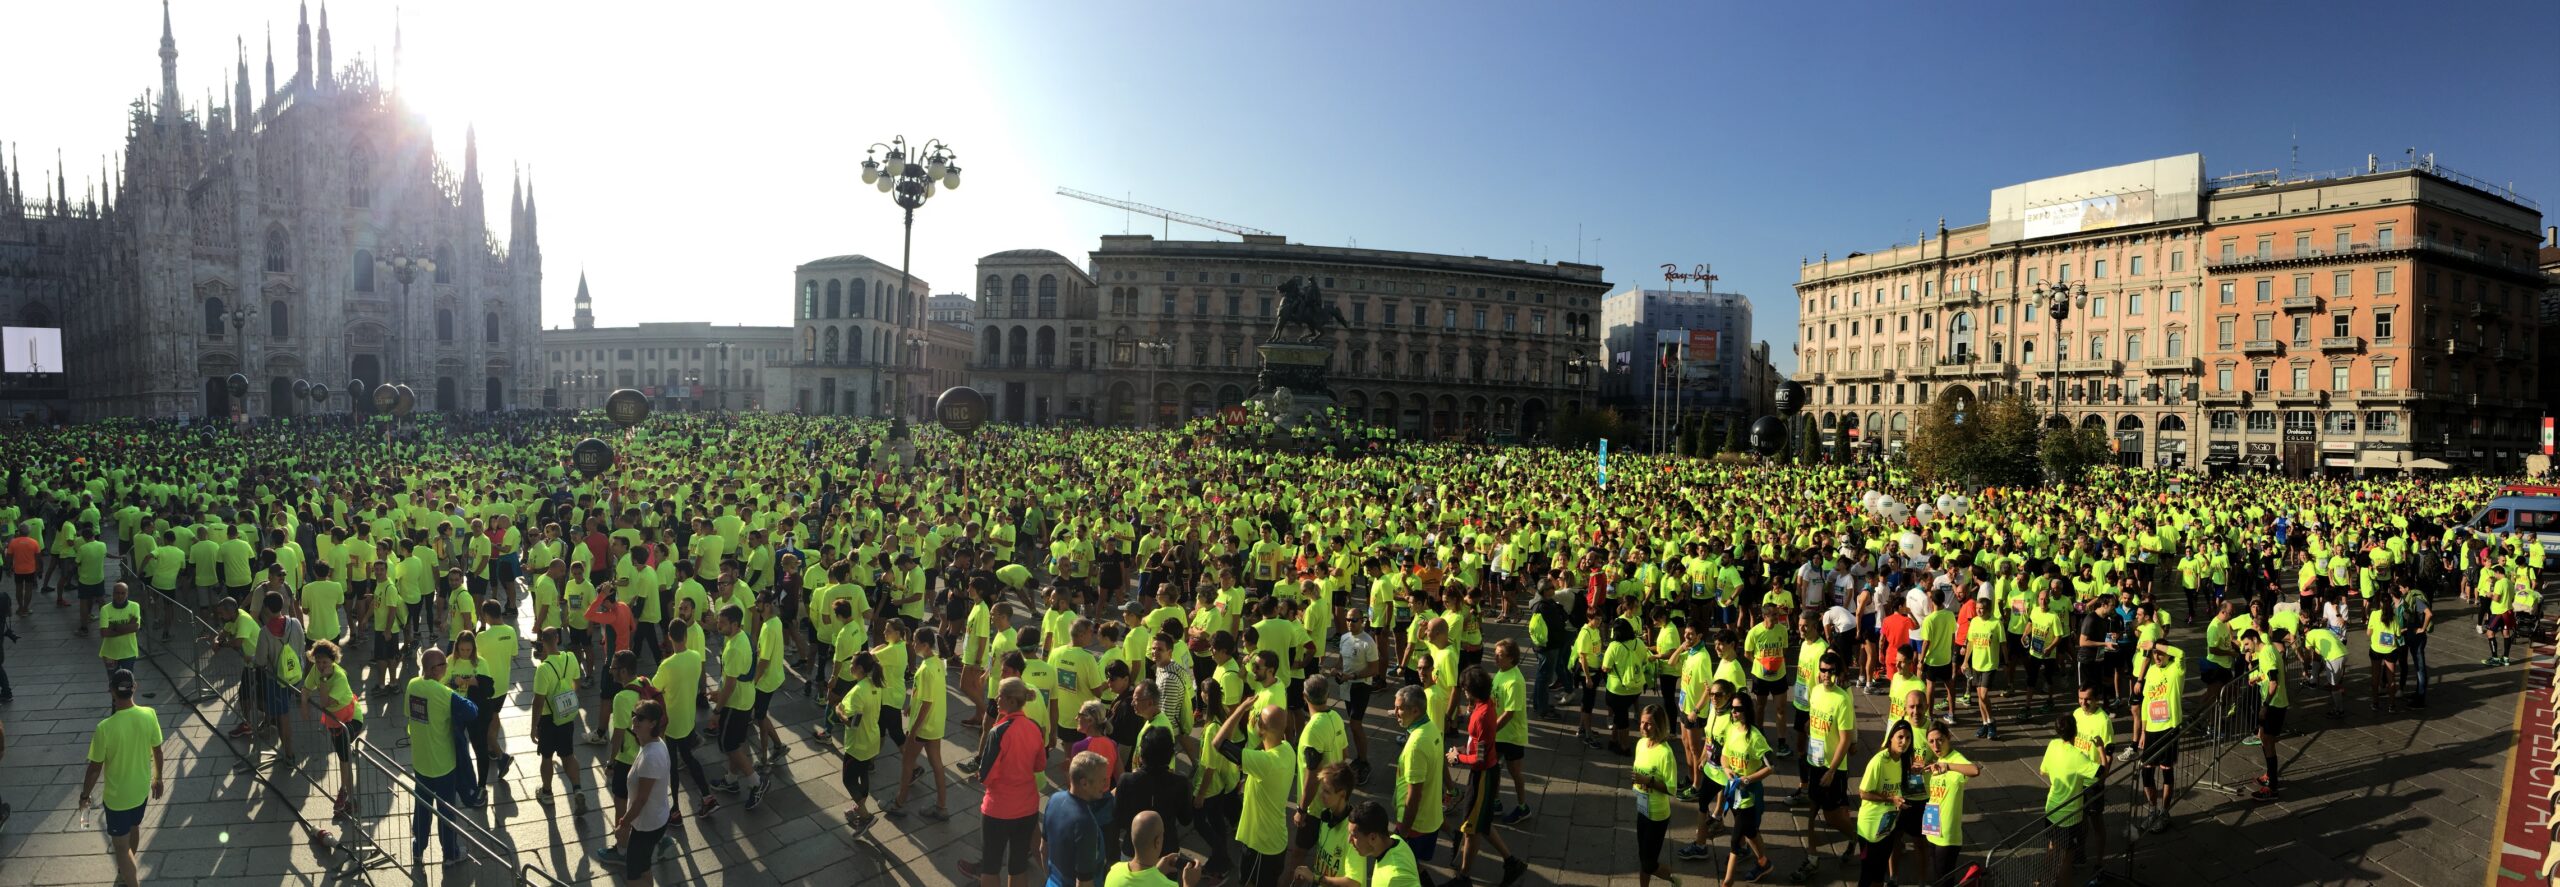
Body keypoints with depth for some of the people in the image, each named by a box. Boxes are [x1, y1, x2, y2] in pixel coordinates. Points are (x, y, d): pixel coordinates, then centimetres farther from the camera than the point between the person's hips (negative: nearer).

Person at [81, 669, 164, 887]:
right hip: (141, 789, 6)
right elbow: (157, 751, -1)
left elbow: (95, 768, -17)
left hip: (117, 796, -6)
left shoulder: (105, 728, -28)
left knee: (121, 846, 8)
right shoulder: (149, 715, -15)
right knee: (133, 828, 30)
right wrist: (158, 778, 15)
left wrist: (84, 795, 0)